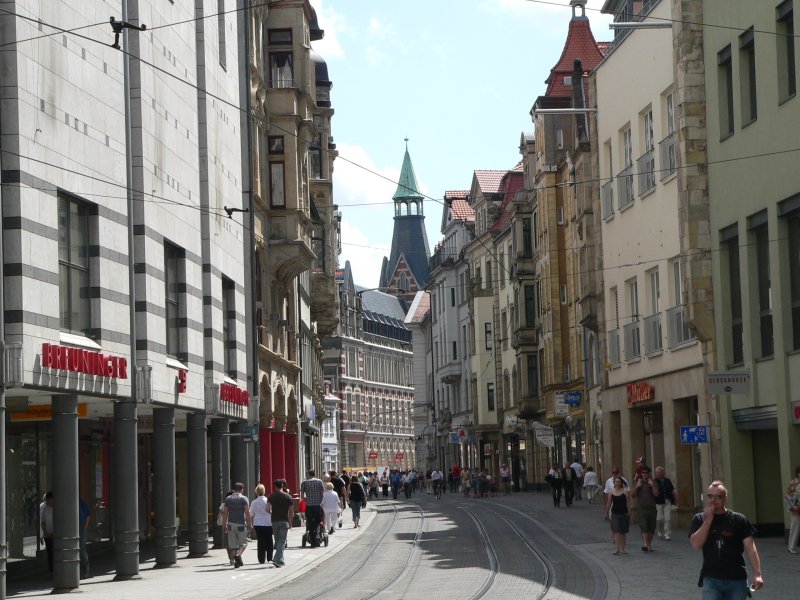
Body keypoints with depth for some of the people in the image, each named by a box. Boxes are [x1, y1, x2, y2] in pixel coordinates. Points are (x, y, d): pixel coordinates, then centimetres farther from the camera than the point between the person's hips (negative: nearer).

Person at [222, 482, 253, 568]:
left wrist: (224, 524, 11)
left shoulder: (228, 499, 9)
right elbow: (247, 512, -8)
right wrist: (250, 524, -4)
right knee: (243, 542, 5)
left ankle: (236, 561, 3)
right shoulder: (244, 498, -2)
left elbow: (225, 513, 7)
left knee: (233, 544, 7)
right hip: (241, 523, -3)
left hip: (231, 524, 3)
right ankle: (238, 555, -21)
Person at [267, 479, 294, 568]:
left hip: (274, 521, 2)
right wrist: (290, 523, 9)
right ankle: (277, 559, -19)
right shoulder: (288, 497, -1)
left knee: (277, 541, 14)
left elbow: (268, 509, -6)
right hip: (284, 521, -2)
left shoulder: (271, 496, 2)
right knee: (282, 541, -4)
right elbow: (291, 512, -1)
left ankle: (281, 560, 19)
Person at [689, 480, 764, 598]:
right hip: (711, 579, 0)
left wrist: (757, 574, -15)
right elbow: (696, 544, -10)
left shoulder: (739, 520, 0)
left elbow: (750, 547, -5)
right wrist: (708, 520, -11)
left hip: (737, 580, 0)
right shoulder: (699, 519, 4)